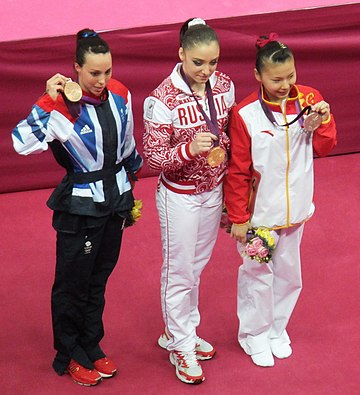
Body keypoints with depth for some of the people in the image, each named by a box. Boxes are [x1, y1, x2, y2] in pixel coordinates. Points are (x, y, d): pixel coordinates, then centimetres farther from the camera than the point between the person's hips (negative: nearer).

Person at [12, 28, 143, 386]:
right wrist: (50, 102, -38)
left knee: (99, 280, 19)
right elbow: (22, 142, -36)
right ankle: (69, 356, 27)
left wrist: (131, 176, 23)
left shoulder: (119, 94, -4)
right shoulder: (60, 105, -22)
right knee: (73, 284, 8)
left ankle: (90, 348, 36)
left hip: (115, 200, 6)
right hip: (80, 206, -5)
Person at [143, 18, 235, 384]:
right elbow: (152, 157, -18)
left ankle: (180, 331, 40)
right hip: (180, 197, -5)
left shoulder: (224, 85, -6)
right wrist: (189, 149, -35)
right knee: (179, 272, 9)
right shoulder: (163, 99, -23)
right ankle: (181, 347, 25)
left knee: (197, 266, 20)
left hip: (213, 192, 6)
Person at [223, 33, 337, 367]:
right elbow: (237, 171, -12)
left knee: (288, 272, 18)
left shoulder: (308, 98, -7)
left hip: (294, 210, 4)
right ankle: (255, 334, 33)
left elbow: (325, 147, 0)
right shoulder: (244, 114, -19)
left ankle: (277, 330, 41)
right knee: (258, 274, 12)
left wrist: (322, 121, -20)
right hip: (259, 212, -4)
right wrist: (238, 218, -8)